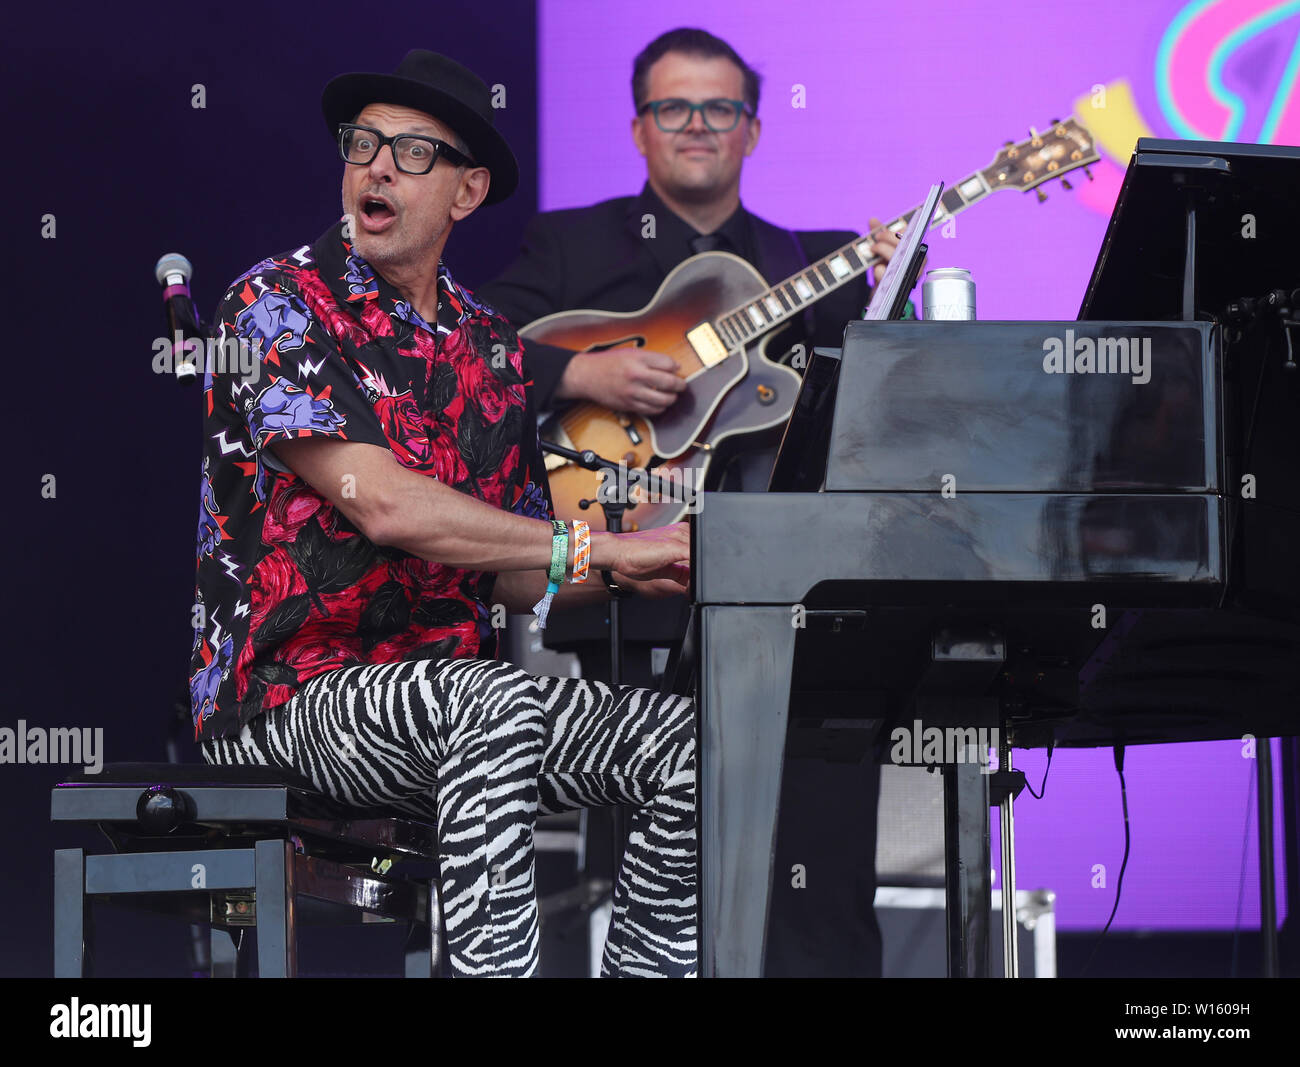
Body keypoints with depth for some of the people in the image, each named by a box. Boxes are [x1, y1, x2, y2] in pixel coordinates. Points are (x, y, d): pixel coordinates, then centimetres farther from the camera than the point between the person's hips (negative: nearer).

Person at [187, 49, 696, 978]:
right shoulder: (279, 302, -6)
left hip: (452, 680, 7)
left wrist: (632, 568, -6)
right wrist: (596, 545, -17)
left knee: (687, 745, -12)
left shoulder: (490, 346, 14)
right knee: (499, 706, -35)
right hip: (290, 693, -7)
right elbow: (382, 504, -19)